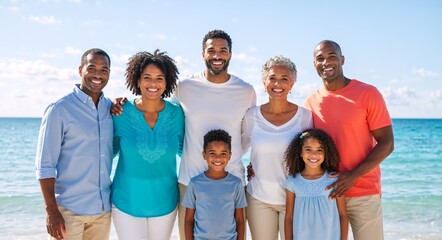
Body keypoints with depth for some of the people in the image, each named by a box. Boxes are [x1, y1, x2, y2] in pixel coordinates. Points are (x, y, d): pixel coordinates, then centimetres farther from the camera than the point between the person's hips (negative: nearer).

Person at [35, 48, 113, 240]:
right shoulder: (59, 110, -9)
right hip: (69, 210, -5)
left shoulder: (111, 107, 6)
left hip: (103, 209, 5)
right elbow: (44, 165, -9)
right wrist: (51, 211, -14)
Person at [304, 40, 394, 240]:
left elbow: (387, 144, -7)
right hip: (325, 194, 3)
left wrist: (353, 176, -16)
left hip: (364, 195, -3)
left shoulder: (367, 93, -6)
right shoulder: (310, 102, 5)